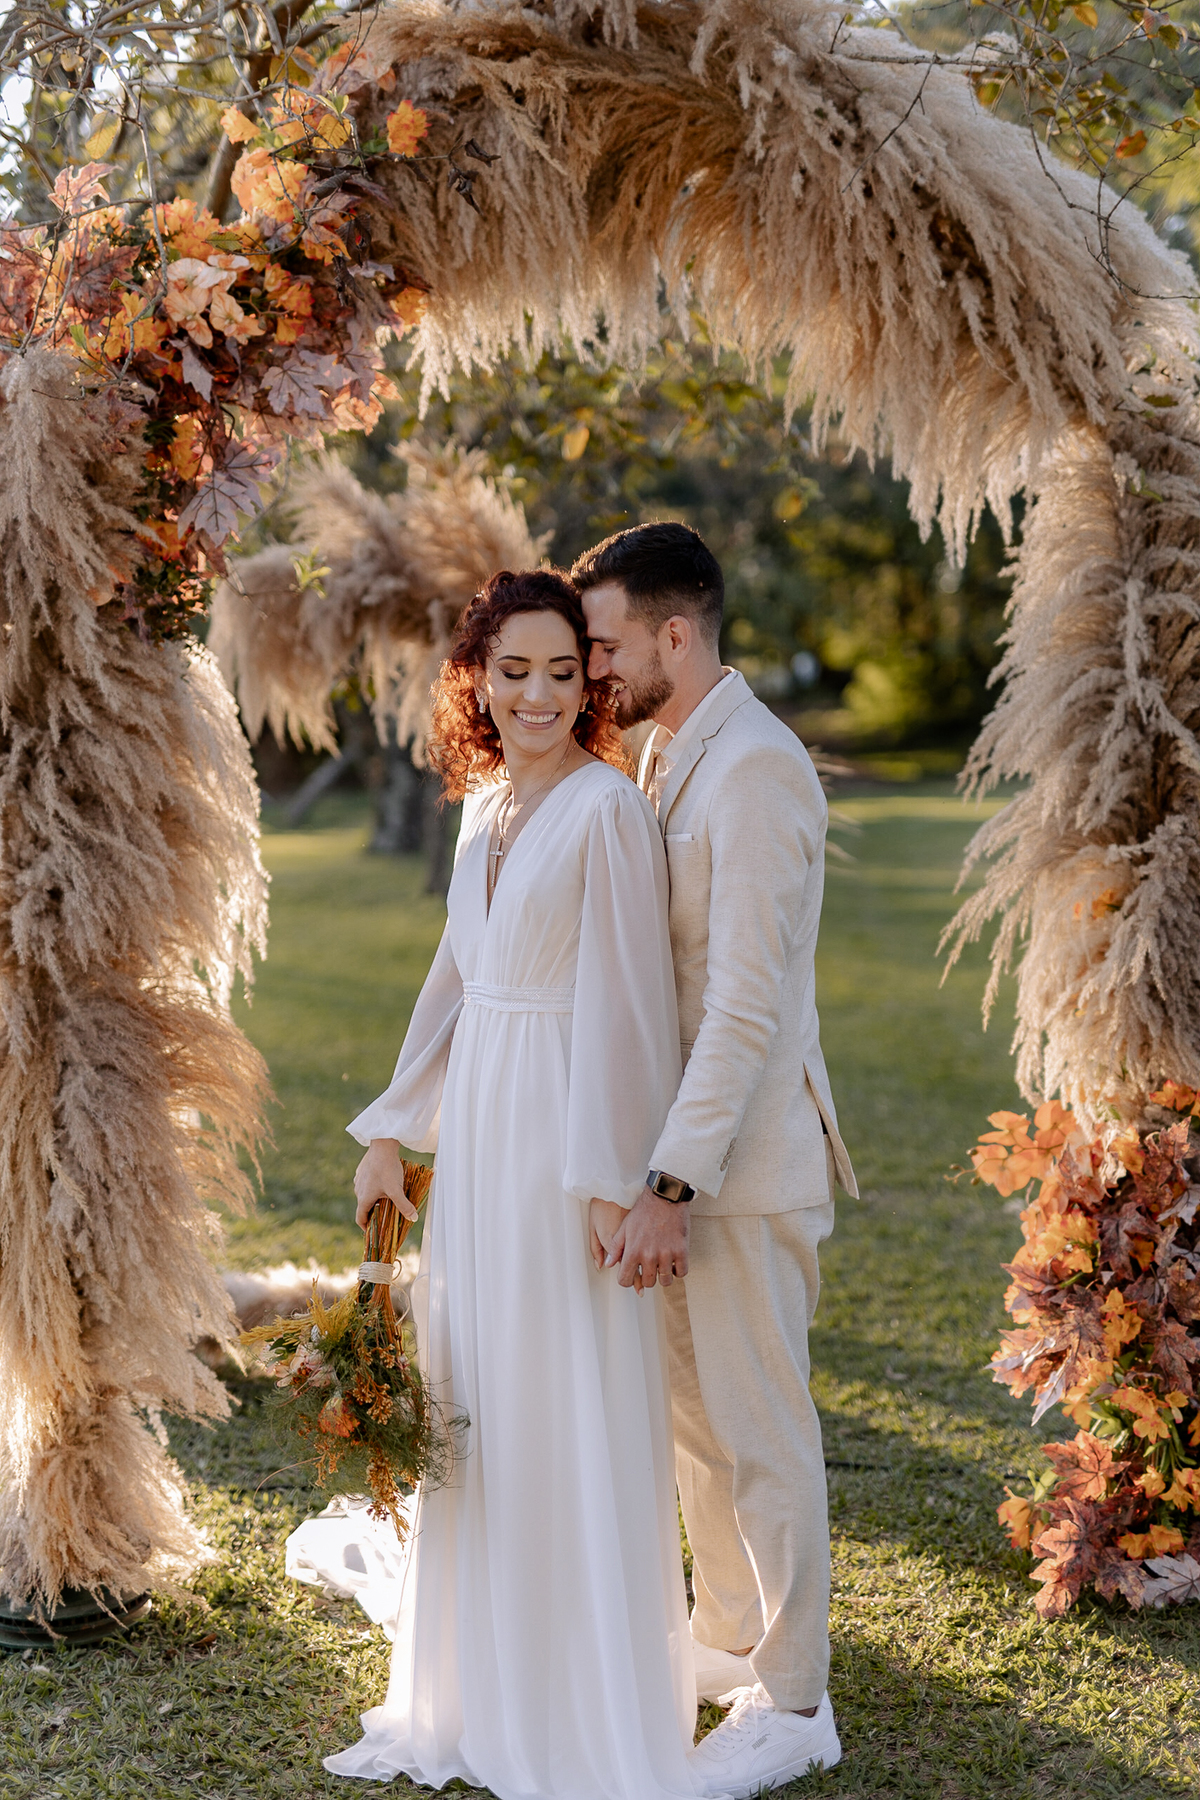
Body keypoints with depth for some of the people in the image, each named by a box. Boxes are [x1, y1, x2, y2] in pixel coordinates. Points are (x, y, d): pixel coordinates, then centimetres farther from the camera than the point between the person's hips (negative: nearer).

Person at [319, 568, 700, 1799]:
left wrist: (610, 1180, -18)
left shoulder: (606, 810, -13)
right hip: (478, 1129, 8)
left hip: (569, 1131, -8)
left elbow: (623, 1002, -16)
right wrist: (391, 1132, 18)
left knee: (573, 1421, -1)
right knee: (472, 1405, 15)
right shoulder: (485, 806, 11)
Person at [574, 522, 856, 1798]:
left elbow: (748, 1002, -25)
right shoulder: (663, 756, 10)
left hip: (747, 1157, -9)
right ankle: (729, 1635, 36)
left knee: (759, 1426, 1)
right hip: (683, 1134, 9)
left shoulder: (755, 770, -20)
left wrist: (673, 1186, -26)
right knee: (689, 1406, 19)